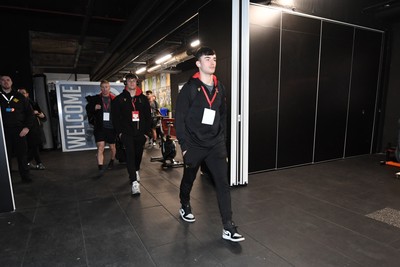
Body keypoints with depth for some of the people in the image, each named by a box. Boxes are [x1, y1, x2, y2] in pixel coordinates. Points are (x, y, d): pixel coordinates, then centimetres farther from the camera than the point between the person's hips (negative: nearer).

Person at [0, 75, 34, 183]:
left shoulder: (20, 97, 8)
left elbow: (29, 112, 7)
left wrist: (27, 127, -4)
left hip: (19, 130, 0)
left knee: (22, 154, 1)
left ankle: (25, 176, 9)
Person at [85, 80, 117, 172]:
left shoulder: (114, 99, -1)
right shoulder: (95, 98, 3)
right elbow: (88, 108, 9)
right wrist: (94, 108, -12)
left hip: (111, 127, 1)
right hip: (100, 127, 0)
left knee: (112, 147, 17)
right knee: (100, 147, -9)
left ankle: (112, 161, 42)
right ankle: (100, 167, -6)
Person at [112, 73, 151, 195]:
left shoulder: (143, 98, 9)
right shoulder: (119, 99, 3)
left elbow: (148, 116, 9)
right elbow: (115, 117, 2)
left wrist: (147, 131, 3)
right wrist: (119, 132, -5)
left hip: (140, 132, 3)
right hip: (126, 132, -2)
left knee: (138, 154, 13)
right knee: (130, 154, -13)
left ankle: (136, 171, 41)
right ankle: (134, 182, -16)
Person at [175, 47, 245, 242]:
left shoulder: (219, 88, 8)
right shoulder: (189, 88, -7)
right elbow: (179, 118, -9)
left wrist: (221, 137, 9)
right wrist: (184, 145, -12)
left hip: (216, 144, 3)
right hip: (194, 144, -3)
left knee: (223, 183, -3)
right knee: (188, 179, 17)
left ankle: (228, 227, 5)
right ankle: (185, 206, 45)